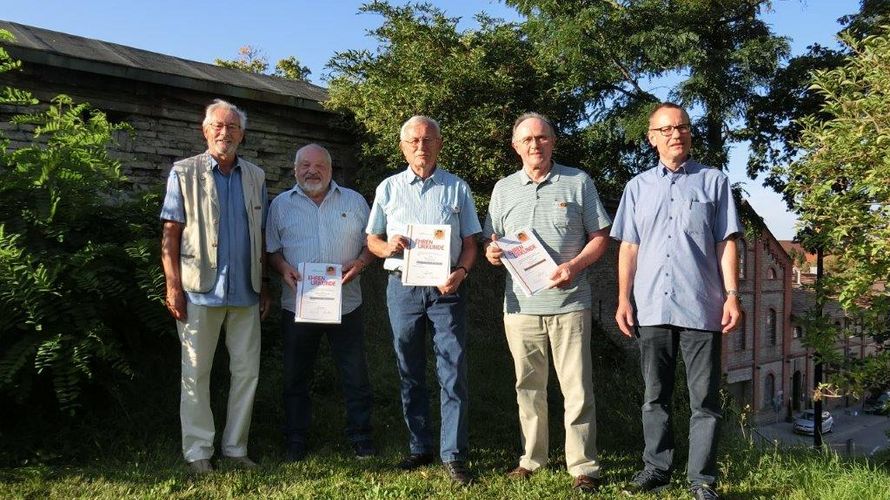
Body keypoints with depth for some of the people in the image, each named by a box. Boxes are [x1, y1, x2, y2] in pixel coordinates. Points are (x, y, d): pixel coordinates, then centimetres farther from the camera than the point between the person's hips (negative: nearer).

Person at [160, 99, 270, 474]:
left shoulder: (255, 176, 11)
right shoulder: (184, 172, 1)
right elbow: (171, 234, -3)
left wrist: (264, 287, 9)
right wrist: (173, 287, -11)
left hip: (245, 291, 4)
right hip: (201, 289, -3)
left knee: (247, 371, 7)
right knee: (196, 373, 5)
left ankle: (235, 447, 19)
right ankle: (198, 452, 15)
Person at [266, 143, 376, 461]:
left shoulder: (354, 201, 7)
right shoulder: (281, 205, 7)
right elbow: (271, 250, 7)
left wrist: (360, 263, -11)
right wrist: (283, 269, -13)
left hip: (345, 303, 0)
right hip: (297, 305, 0)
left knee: (356, 375, 6)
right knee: (296, 378, 10)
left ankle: (360, 436, 20)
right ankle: (296, 440, 24)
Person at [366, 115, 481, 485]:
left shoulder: (457, 188, 8)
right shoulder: (388, 188, 10)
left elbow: (470, 241, 6)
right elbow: (372, 239, 12)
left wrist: (461, 271, -13)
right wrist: (388, 247, -11)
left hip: (445, 288, -1)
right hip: (403, 286, 2)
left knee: (453, 371, -5)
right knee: (410, 373, 8)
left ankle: (453, 455, 1)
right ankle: (420, 448, 21)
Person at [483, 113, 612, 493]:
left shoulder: (578, 182, 3)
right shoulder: (503, 189, 11)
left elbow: (600, 237, 3)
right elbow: (492, 243, 15)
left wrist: (575, 265, -14)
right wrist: (492, 254, -9)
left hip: (569, 302, -3)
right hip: (520, 304, 3)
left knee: (577, 388, -1)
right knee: (528, 387, 11)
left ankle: (584, 467, 7)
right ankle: (532, 458, 24)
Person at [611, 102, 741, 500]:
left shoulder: (714, 181, 7)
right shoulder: (638, 187, 13)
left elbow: (726, 243, 4)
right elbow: (629, 247, 11)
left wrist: (731, 295, -4)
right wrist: (624, 299, 4)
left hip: (701, 307, -2)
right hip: (651, 308, 2)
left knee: (704, 399, 2)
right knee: (655, 396, 10)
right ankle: (656, 468, 21)